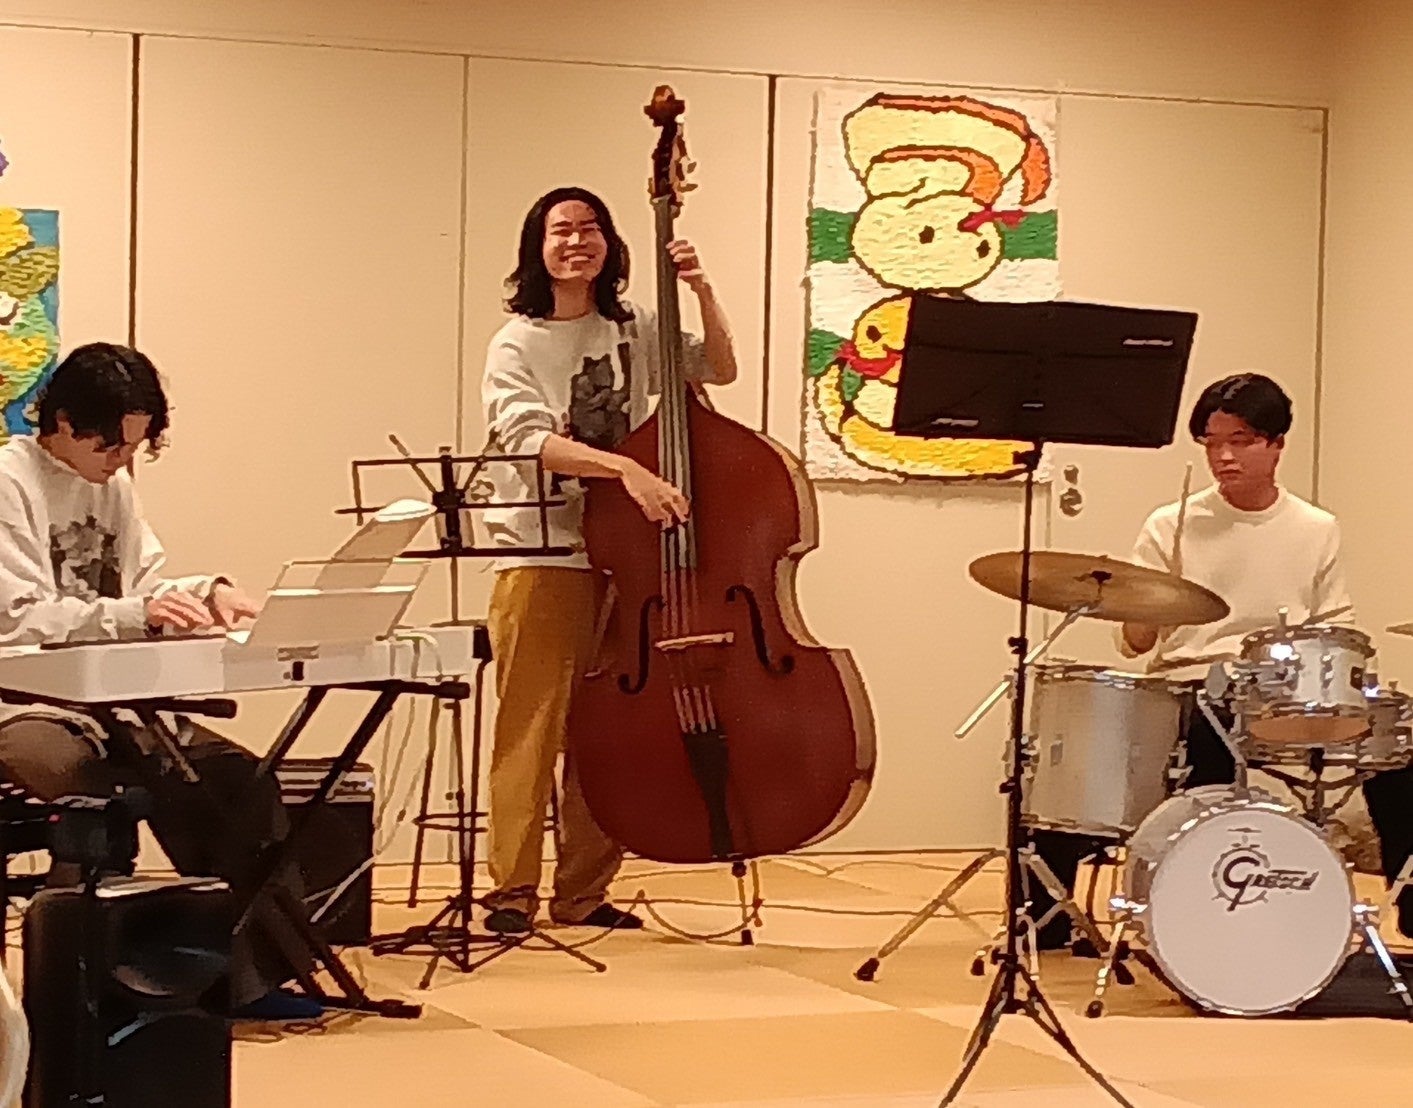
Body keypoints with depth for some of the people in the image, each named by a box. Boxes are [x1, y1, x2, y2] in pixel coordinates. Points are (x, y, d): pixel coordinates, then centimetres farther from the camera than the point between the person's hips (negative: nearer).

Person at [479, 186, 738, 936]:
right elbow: (530, 439, -17)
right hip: (540, 557, -4)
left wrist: (703, 295, -4)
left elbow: (718, 370, 12)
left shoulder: (633, 331, 12)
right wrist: (624, 466, -30)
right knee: (532, 729, -7)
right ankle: (512, 892, -1)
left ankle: (583, 892, 14)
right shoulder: (517, 344, -2)